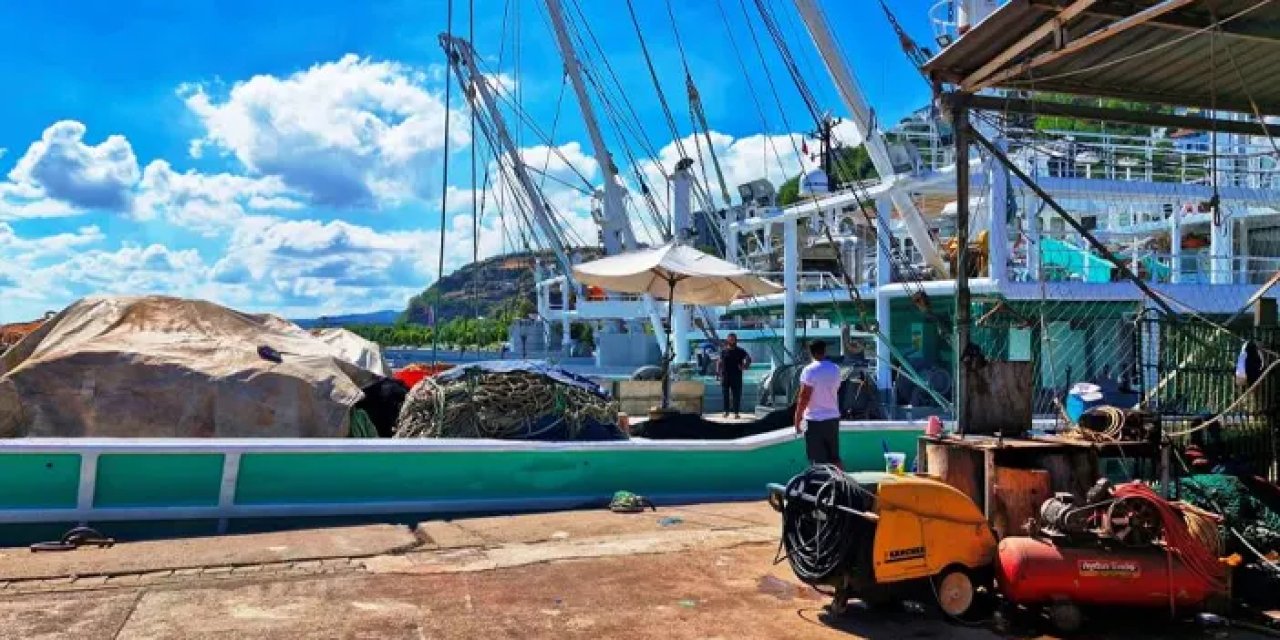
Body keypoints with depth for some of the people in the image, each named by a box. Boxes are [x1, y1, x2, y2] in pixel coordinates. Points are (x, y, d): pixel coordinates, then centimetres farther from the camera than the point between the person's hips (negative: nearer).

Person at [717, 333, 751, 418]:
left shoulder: (740, 351, 2)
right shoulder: (723, 351, 6)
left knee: (736, 394, -2)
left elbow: (748, 358, 8)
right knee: (726, 394, 5)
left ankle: (736, 412, 2)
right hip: (725, 376, 1)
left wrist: (744, 366, -5)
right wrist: (718, 372, 1)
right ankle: (726, 411, 15)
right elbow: (720, 362, 8)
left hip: (736, 376, -1)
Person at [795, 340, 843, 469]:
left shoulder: (809, 371, -14)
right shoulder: (835, 369, 4)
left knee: (818, 461, 0)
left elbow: (804, 398, -16)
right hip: (833, 418, 6)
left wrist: (797, 419, -9)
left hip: (814, 420, -6)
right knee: (835, 458, 15)